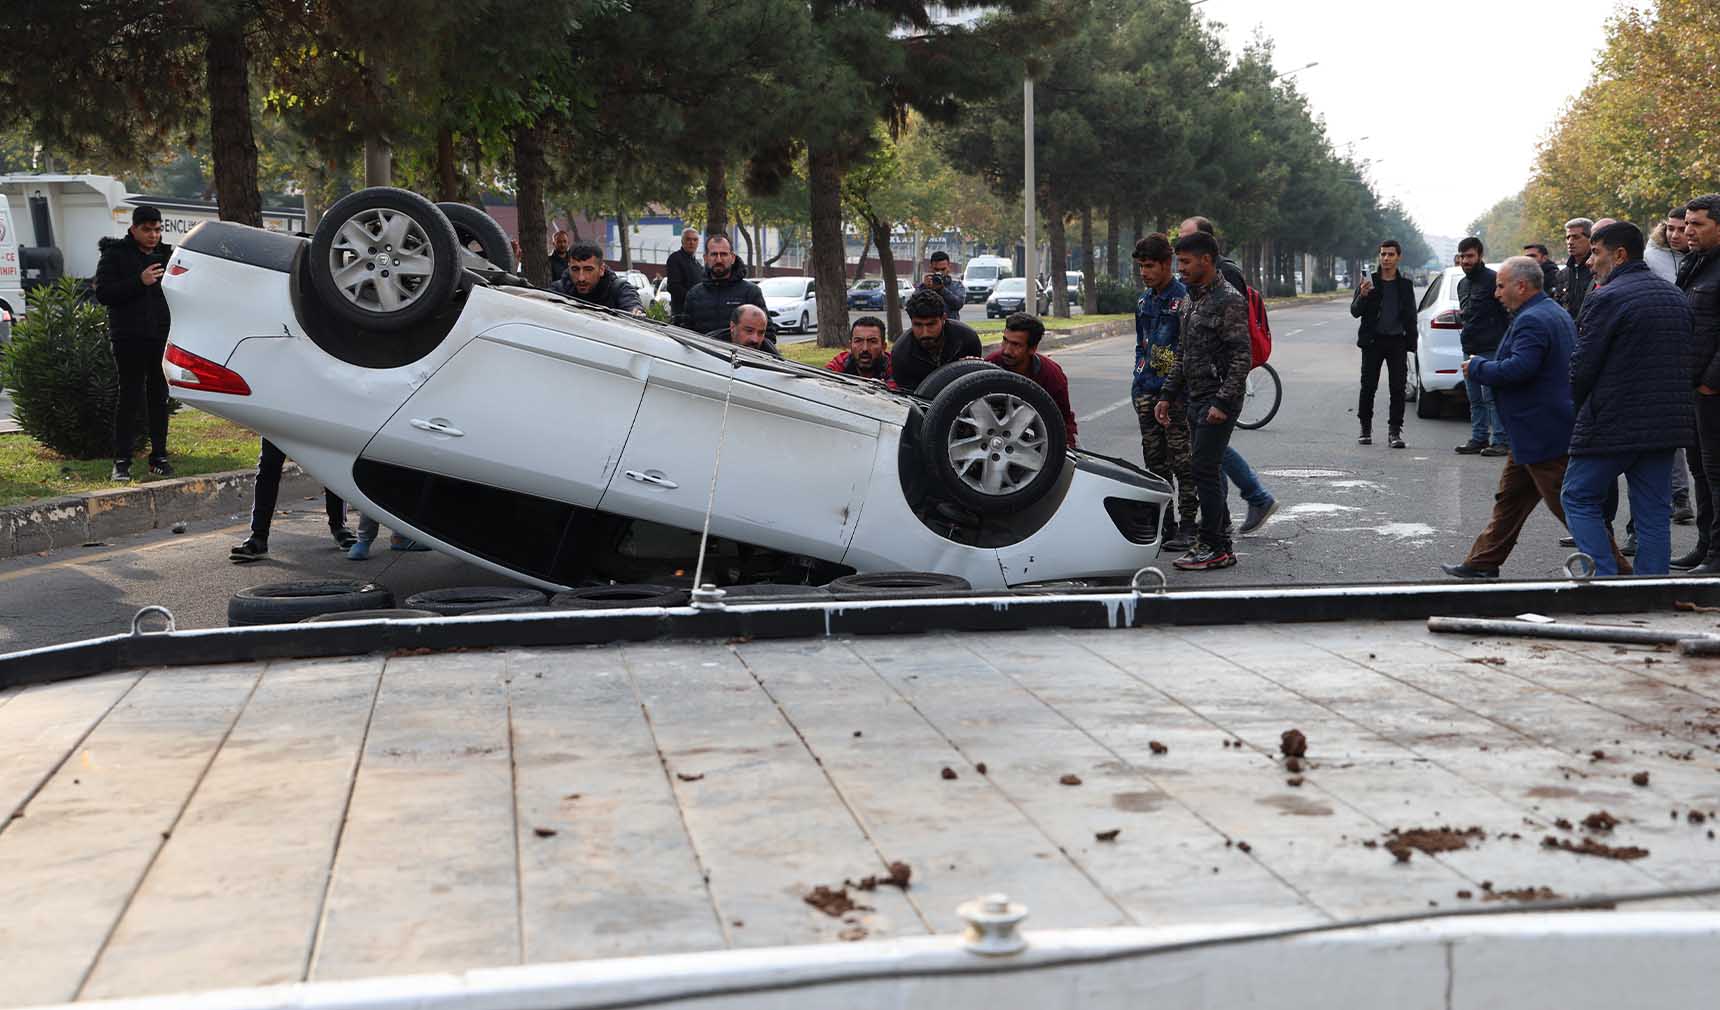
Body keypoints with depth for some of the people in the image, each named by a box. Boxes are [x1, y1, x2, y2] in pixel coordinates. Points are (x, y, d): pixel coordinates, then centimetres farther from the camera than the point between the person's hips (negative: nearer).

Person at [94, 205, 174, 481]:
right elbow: (103, 293, -9)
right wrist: (139, 281, -18)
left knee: (159, 398, 8)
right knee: (129, 398, -4)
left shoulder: (166, 254, 14)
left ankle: (159, 457, 15)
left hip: (163, 338, 4)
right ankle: (121, 462, -1)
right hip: (129, 340, -4)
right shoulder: (116, 255, 1)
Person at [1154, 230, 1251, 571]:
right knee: (1206, 469, 11)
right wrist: (1168, 396, 18)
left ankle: (1213, 548, -5)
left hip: (1218, 401, -9)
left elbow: (1243, 356, -18)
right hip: (1195, 400, 9)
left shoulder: (1229, 300, -12)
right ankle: (1220, 545, 18)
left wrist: (1223, 402, -23)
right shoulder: (1189, 301, 16)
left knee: (1204, 468, -11)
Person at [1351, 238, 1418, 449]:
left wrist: (1411, 343, 2)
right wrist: (1362, 295, -21)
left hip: (1397, 341, 1)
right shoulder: (1369, 282, 4)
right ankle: (1365, 428, 12)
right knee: (1368, 387, 1)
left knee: (1398, 388, -2)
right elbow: (1355, 311, -1)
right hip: (1373, 340, -1)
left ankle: (1394, 431, 2)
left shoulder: (1405, 285, 8)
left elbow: (1411, 316, 11)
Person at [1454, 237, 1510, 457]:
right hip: (1469, 349, 8)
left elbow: (1506, 311, -13)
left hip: (1490, 350, -8)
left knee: (1492, 397, -9)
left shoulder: (1492, 279, -9)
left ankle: (1501, 441, -6)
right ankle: (1479, 438, 19)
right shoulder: (1462, 284, 18)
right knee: (1475, 399, 12)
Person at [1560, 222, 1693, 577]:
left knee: (1579, 498, 6)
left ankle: (1605, 581, -2)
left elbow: (1583, 365, -12)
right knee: (1654, 513, 10)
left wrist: (1578, 406, 5)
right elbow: (1686, 360, 16)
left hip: (1613, 426, -7)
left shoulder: (1605, 298, -13)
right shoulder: (1677, 296, 12)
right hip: (1667, 425, 7)